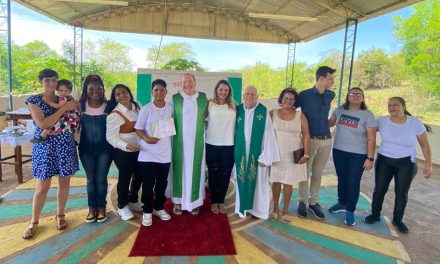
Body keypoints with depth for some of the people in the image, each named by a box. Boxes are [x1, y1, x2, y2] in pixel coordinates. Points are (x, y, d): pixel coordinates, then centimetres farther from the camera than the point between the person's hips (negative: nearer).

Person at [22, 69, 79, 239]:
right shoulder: (34, 100, -3)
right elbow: (42, 124, -17)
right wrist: (64, 108, -20)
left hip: (65, 145, 3)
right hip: (45, 146, -2)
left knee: (64, 182, 9)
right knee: (42, 187, 2)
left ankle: (60, 215, 29)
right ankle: (34, 222, 22)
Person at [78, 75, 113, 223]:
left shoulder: (108, 106, -5)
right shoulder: (81, 106, -1)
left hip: (104, 148, -2)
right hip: (86, 149, 2)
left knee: (101, 179, 6)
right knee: (90, 179, 12)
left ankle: (101, 208, 22)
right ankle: (92, 208, 25)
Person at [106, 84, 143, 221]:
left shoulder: (137, 106, 2)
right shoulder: (115, 114, -16)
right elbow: (111, 136, -20)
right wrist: (126, 145, -35)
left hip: (139, 149, 7)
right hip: (123, 152, -6)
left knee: (139, 175, 18)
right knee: (125, 178, 7)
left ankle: (133, 201, 41)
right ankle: (122, 206, 29)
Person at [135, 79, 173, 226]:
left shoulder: (171, 108, 2)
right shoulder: (146, 109, -6)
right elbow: (138, 129, -5)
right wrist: (147, 138, -21)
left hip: (165, 154, 3)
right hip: (148, 154, -3)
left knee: (162, 183, 13)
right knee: (148, 185, 4)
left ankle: (159, 208, 32)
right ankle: (147, 211, 21)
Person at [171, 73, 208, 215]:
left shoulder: (203, 97, 2)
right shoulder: (175, 98, 0)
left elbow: (206, 115, 12)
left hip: (197, 141, 1)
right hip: (180, 141, 0)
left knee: (195, 170, 7)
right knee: (180, 169, 6)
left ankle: (194, 201, 21)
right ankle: (178, 201, 19)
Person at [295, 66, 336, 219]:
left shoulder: (330, 95, 6)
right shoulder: (304, 95, -9)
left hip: (326, 140, 4)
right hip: (309, 139, -4)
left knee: (317, 174, 12)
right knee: (305, 173, 6)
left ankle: (313, 202, 26)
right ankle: (302, 202, 22)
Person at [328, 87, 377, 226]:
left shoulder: (367, 114, -9)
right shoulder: (339, 110, 1)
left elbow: (371, 138, -10)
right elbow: (329, 123, 16)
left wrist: (370, 158, -13)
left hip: (358, 154, -3)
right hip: (339, 151, 4)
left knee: (353, 182, 3)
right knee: (341, 179, 17)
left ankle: (350, 210, 20)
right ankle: (342, 203, 37)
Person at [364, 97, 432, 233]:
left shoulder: (415, 123, -10)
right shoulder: (381, 121, -9)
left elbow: (425, 145, -2)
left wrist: (428, 165, -4)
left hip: (406, 163, 0)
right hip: (384, 161, 1)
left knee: (402, 193, 6)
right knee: (379, 189, 5)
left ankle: (397, 219, 26)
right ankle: (375, 214, 24)